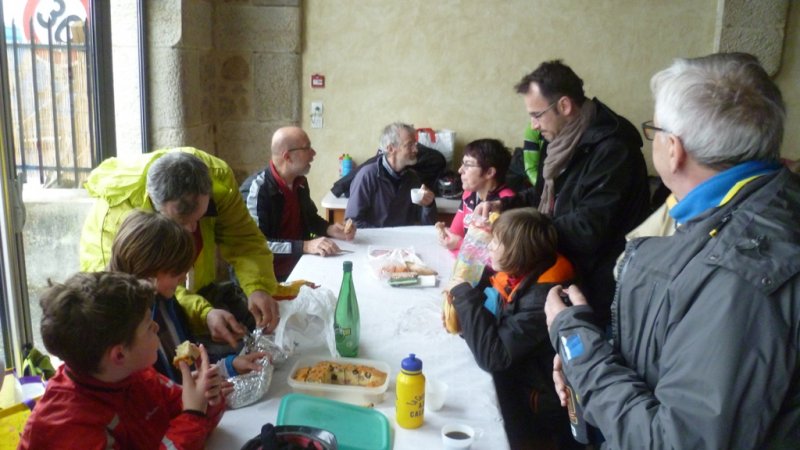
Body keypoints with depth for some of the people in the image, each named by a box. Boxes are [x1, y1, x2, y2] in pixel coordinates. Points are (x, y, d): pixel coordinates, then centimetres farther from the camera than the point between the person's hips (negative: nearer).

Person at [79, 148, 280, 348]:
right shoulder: (118, 212, -38)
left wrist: (258, 288, -46)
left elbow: (243, 239, -27)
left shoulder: (218, 176, -29)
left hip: (196, 285, 2)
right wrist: (204, 314, -54)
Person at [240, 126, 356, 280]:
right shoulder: (256, 188, -19)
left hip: (299, 266, 8)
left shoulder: (300, 182, 4)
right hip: (269, 276, -7)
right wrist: (305, 246, -32)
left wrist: (329, 229, 1)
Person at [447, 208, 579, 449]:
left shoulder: (541, 299, -30)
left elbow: (492, 356, -32)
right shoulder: (519, 276, -3)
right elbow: (493, 326, 8)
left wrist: (464, 295, -26)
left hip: (529, 409, -8)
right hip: (510, 387, 8)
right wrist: (461, 317, -13)